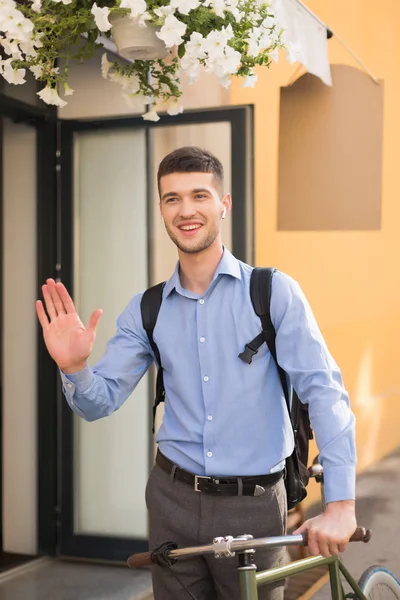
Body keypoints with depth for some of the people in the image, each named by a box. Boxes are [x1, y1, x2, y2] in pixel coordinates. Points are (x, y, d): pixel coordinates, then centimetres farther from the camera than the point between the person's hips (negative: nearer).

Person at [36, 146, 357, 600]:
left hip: (253, 507, -3)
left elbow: (324, 391, -14)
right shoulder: (146, 310, 2)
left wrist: (340, 504, -21)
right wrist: (73, 366, -21)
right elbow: (100, 402, 2)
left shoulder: (274, 292, -8)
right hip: (173, 499, 3)